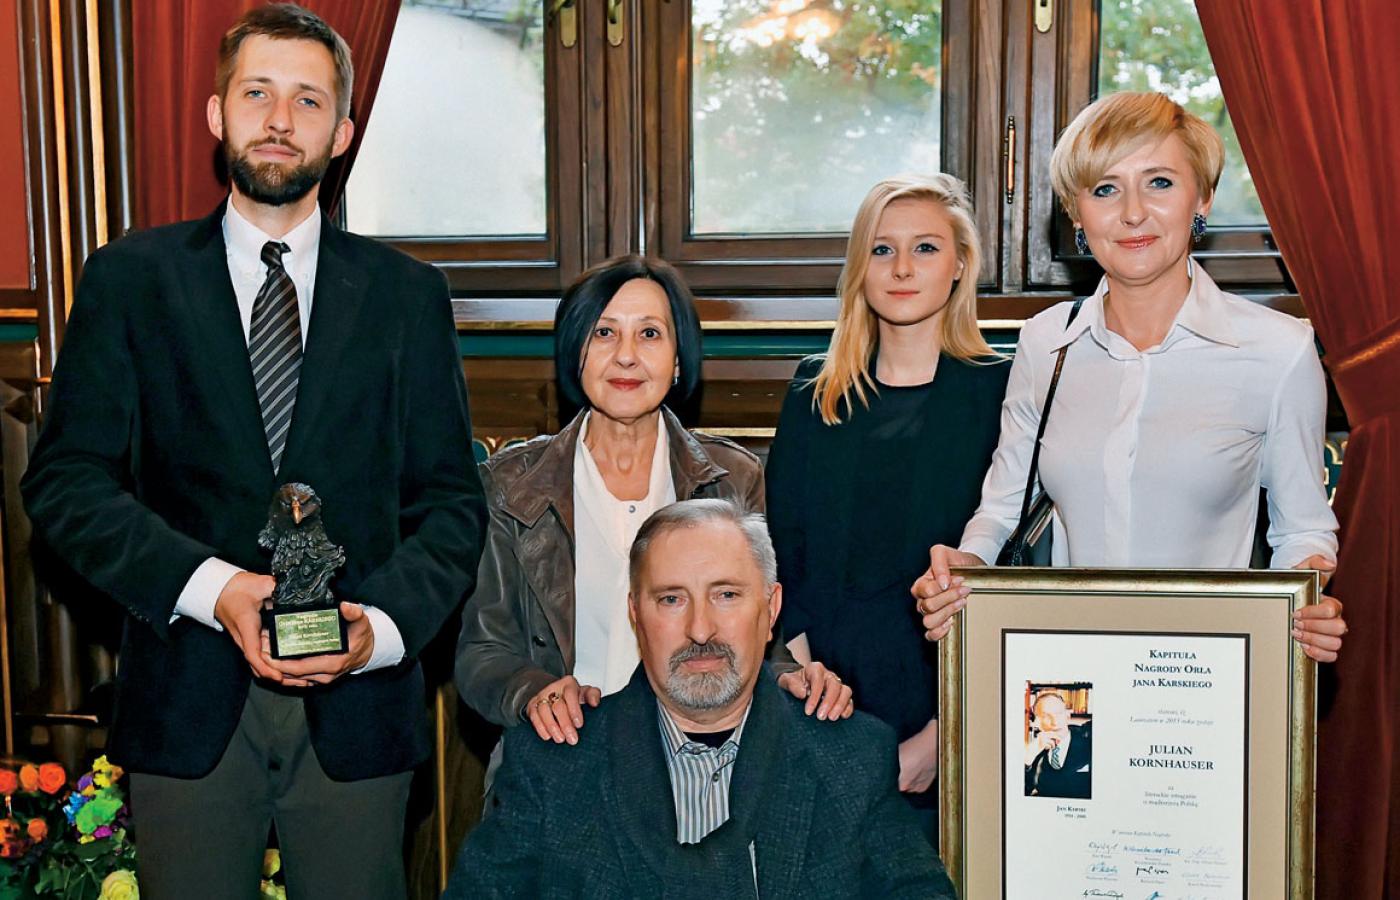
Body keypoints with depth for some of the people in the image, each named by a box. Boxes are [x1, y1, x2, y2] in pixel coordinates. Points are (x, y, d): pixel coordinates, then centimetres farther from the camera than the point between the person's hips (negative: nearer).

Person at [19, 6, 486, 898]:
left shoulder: (407, 294, 7)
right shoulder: (130, 278, 5)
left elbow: (450, 500, 5)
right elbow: (65, 482, -1)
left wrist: (385, 623, -12)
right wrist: (208, 586, -15)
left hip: (358, 699, 1)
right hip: (188, 696, 0)